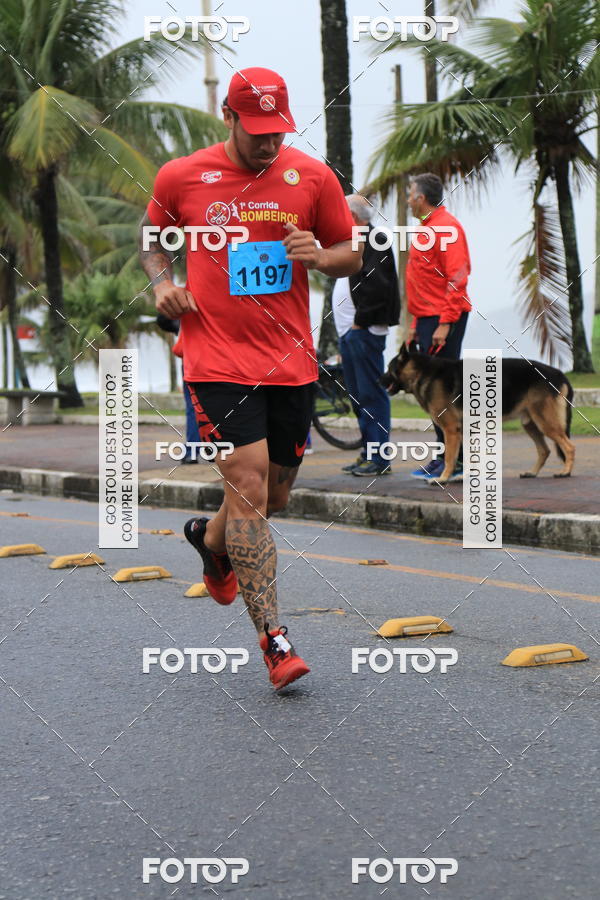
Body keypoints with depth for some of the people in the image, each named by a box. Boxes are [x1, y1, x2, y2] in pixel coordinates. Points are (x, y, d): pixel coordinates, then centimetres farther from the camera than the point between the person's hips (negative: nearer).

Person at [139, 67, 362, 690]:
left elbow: (351, 254, 12)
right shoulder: (180, 178, 0)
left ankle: (211, 537, 49)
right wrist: (161, 282, -1)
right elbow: (152, 238, 19)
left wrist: (319, 256, -10)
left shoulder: (312, 177, 3)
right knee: (248, 484, -15)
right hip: (217, 360, -3)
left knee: (274, 494, 14)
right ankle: (272, 637, -13)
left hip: (290, 362, 3)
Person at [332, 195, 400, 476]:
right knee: (358, 395, 13)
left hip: (364, 333, -11)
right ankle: (369, 453, 18)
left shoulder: (373, 243, -12)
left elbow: (377, 287, -22)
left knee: (371, 394, -9)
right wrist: (349, 326, 16)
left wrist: (360, 320, -18)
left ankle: (379, 459, -7)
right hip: (349, 332, 11)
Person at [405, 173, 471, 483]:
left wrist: (444, 323, -23)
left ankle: (454, 462, -7)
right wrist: (416, 324, 22)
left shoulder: (446, 226, -11)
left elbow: (456, 278, -18)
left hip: (443, 318, -10)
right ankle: (445, 458, 13)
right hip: (428, 318, 10)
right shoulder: (426, 229, 19)